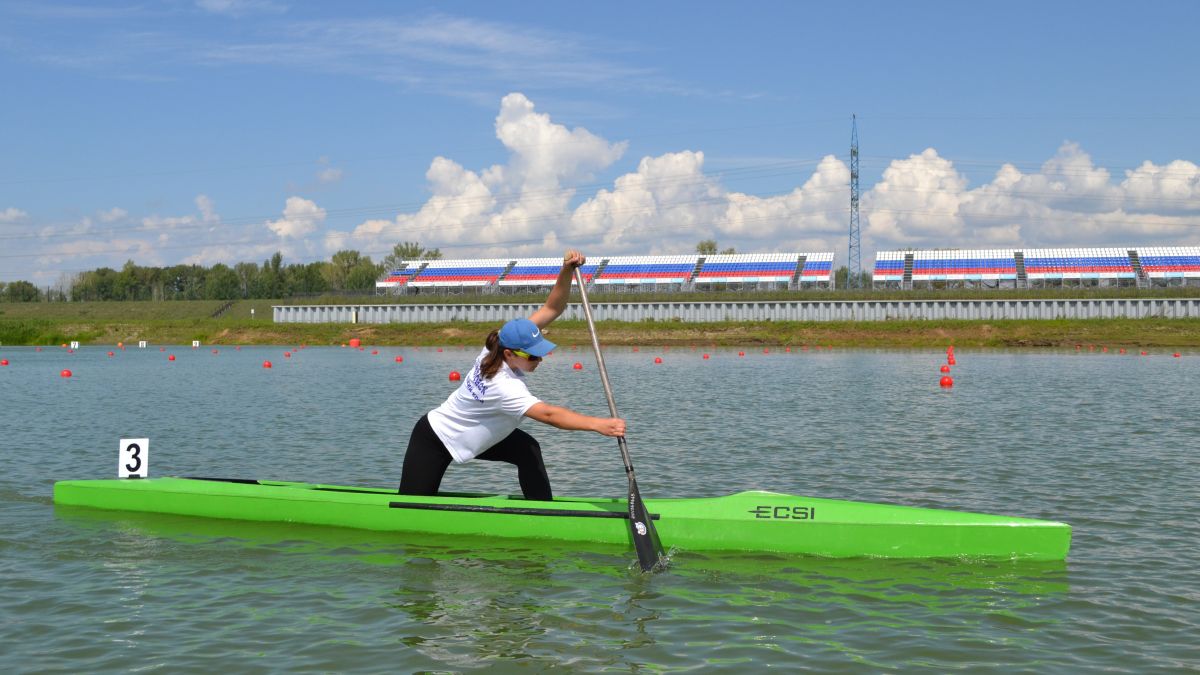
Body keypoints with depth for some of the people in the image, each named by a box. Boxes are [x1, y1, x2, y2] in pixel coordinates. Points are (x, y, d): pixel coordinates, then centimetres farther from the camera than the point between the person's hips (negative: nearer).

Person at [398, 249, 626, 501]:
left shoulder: (505, 341, -17)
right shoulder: (502, 386, -39)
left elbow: (551, 308, -16)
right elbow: (548, 414, -50)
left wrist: (567, 271, -33)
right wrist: (598, 424, -59)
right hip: (433, 442, -8)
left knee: (528, 450, -12)